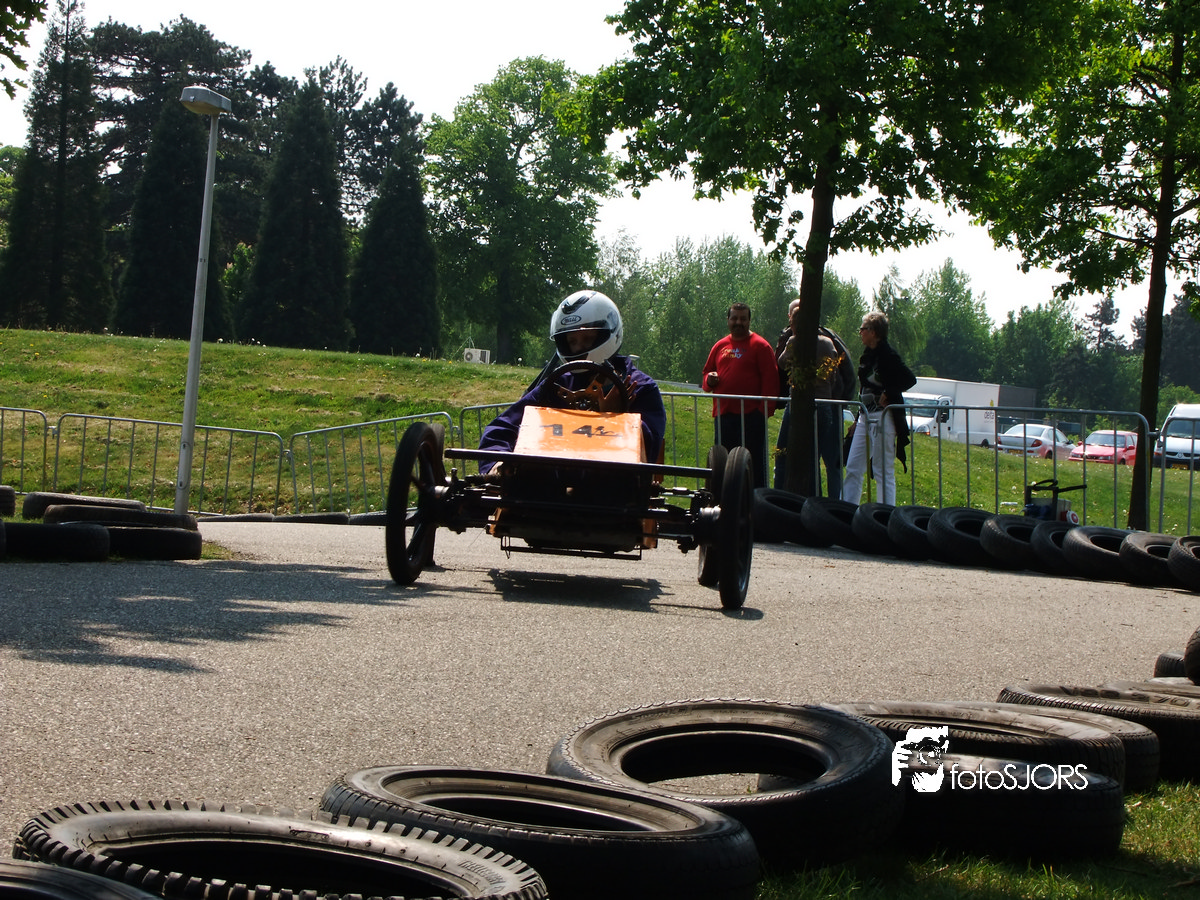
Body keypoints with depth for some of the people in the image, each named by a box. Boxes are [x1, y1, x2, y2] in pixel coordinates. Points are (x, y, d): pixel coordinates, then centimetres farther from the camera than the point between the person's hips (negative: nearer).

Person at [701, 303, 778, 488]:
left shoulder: (760, 345, -1)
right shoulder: (720, 346, 16)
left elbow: (770, 380, -7)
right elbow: (706, 373, 25)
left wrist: (765, 409, -15)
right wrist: (709, 380, 1)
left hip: (751, 416, -6)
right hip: (723, 415, 6)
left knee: (754, 462, -5)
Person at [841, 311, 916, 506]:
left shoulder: (887, 354, -13)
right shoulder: (866, 356, 12)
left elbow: (910, 379, -20)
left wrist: (887, 394, -15)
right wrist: (859, 419, 17)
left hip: (883, 418, -9)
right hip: (865, 417, 9)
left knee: (884, 472, -3)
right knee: (853, 469, 7)